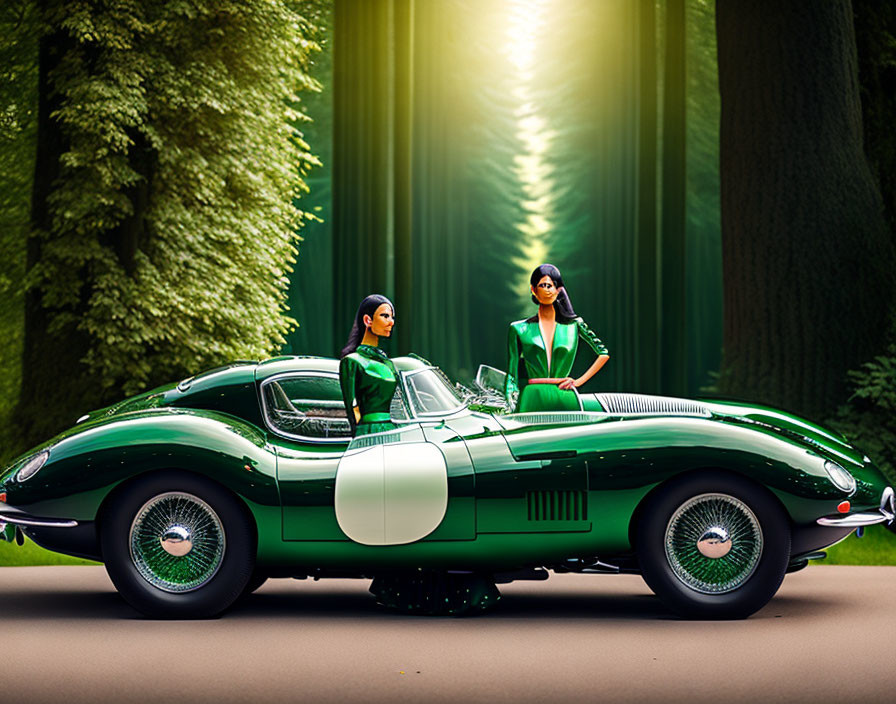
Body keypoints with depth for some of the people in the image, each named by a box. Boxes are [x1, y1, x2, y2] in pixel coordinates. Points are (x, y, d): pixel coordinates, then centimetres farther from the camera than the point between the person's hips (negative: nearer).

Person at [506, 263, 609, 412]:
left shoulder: (574, 325, 9)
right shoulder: (519, 329, 7)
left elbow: (603, 353, 15)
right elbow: (512, 373, 7)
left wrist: (579, 381, 6)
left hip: (566, 400, 1)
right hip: (532, 400, -1)